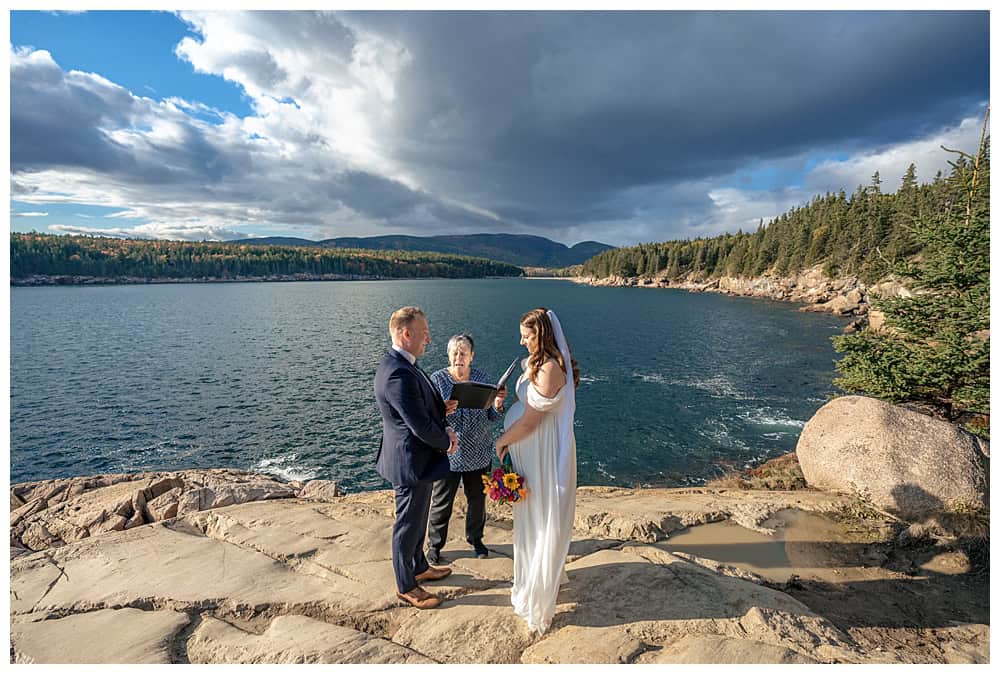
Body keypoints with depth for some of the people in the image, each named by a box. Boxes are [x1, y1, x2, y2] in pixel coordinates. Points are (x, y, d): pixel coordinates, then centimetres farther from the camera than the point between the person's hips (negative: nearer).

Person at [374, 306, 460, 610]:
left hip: (416, 459, 10)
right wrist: (447, 442, -10)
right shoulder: (398, 374, -29)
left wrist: (442, 408, -4)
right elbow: (420, 425, -28)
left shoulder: (401, 365, 4)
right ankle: (406, 586, 31)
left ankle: (418, 567, 47)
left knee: (417, 519, 26)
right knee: (408, 525, 11)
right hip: (412, 462, -10)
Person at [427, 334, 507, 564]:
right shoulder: (437, 379, -10)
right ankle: (434, 545, 30)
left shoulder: (482, 378, -1)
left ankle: (475, 538, 42)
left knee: (478, 499, 18)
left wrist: (498, 404, -18)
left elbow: (492, 418, 4)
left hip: (479, 453, 3)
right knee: (441, 502, 8)